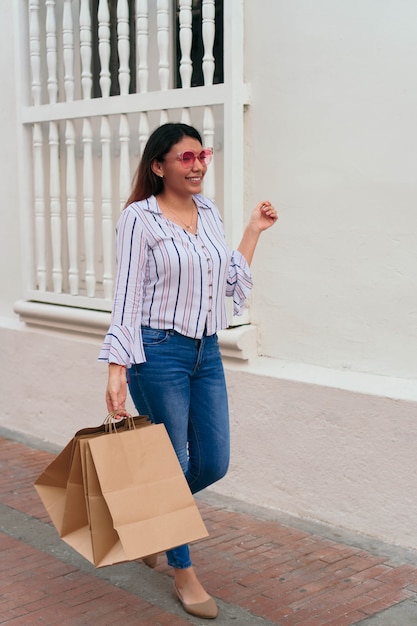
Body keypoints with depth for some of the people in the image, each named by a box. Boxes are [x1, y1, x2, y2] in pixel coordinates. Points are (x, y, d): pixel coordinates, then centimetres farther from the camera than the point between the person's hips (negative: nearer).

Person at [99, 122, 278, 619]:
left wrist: (253, 231, 15)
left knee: (213, 464, 11)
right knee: (171, 464, 4)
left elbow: (229, 285, 13)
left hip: (207, 353, 7)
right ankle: (183, 574, 22)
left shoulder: (209, 212, 10)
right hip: (158, 353, -6)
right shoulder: (139, 218, -8)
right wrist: (117, 367, -19)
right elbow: (126, 297, -12)